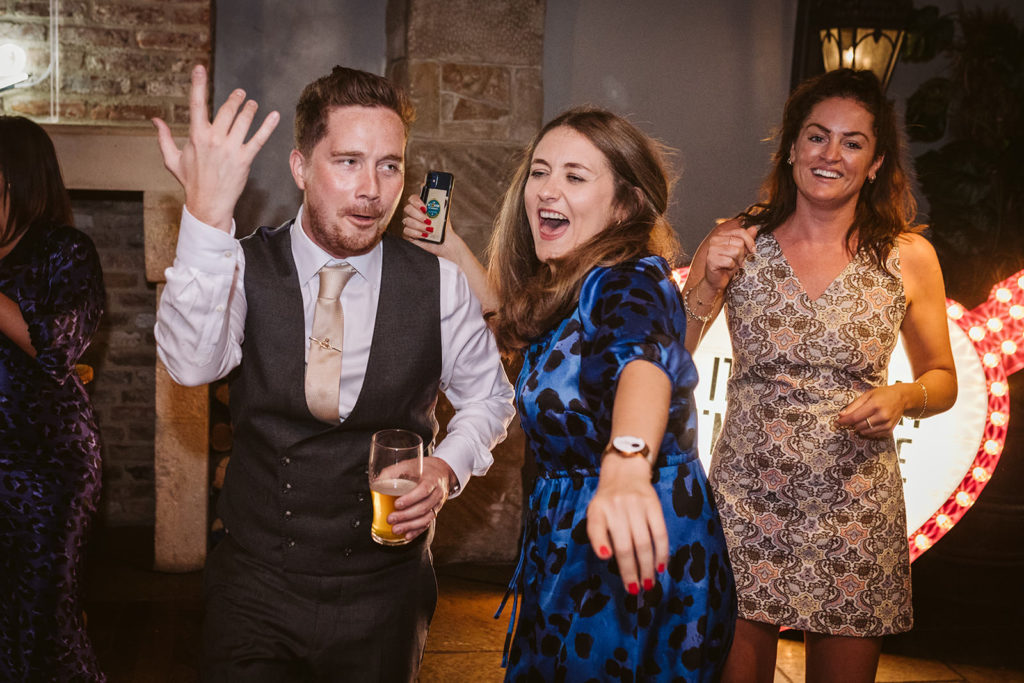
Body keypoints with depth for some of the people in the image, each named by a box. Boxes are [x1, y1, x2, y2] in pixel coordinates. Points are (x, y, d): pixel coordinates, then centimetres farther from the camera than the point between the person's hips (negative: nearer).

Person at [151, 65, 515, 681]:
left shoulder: (439, 284, -5)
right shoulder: (245, 270, -9)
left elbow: (489, 395, 10)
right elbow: (191, 364, -29)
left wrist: (449, 466, -9)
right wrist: (207, 213, -39)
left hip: (385, 592, 2)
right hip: (257, 588, -1)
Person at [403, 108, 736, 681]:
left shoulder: (630, 282, -21)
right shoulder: (558, 289, 5)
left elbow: (642, 354, -42)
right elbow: (512, 319, 26)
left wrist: (626, 466, -63)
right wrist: (451, 248, 10)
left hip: (633, 568, -8)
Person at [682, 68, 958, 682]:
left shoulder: (909, 257, 0)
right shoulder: (737, 243, -1)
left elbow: (943, 379, 10)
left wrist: (903, 399, -11)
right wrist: (709, 286, -14)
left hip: (855, 508, 1)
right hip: (747, 499, 0)